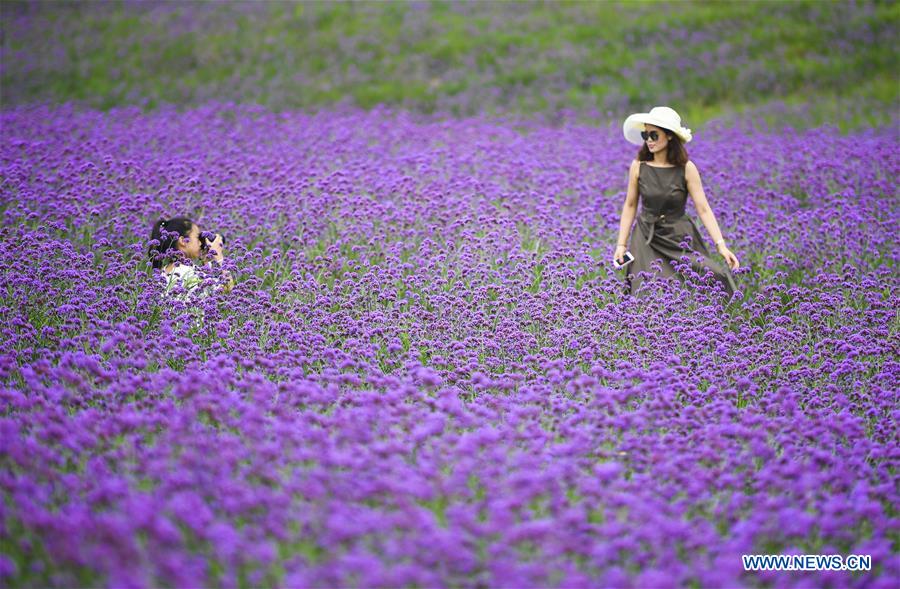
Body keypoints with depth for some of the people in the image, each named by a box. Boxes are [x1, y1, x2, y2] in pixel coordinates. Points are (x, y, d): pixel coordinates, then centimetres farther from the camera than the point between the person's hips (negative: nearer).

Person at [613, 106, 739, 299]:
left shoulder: (686, 168, -8)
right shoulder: (639, 166, -4)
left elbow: (703, 209, -8)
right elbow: (630, 206, 6)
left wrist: (721, 245, -16)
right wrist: (621, 244, 3)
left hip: (681, 237, -1)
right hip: (648, 240, 1)